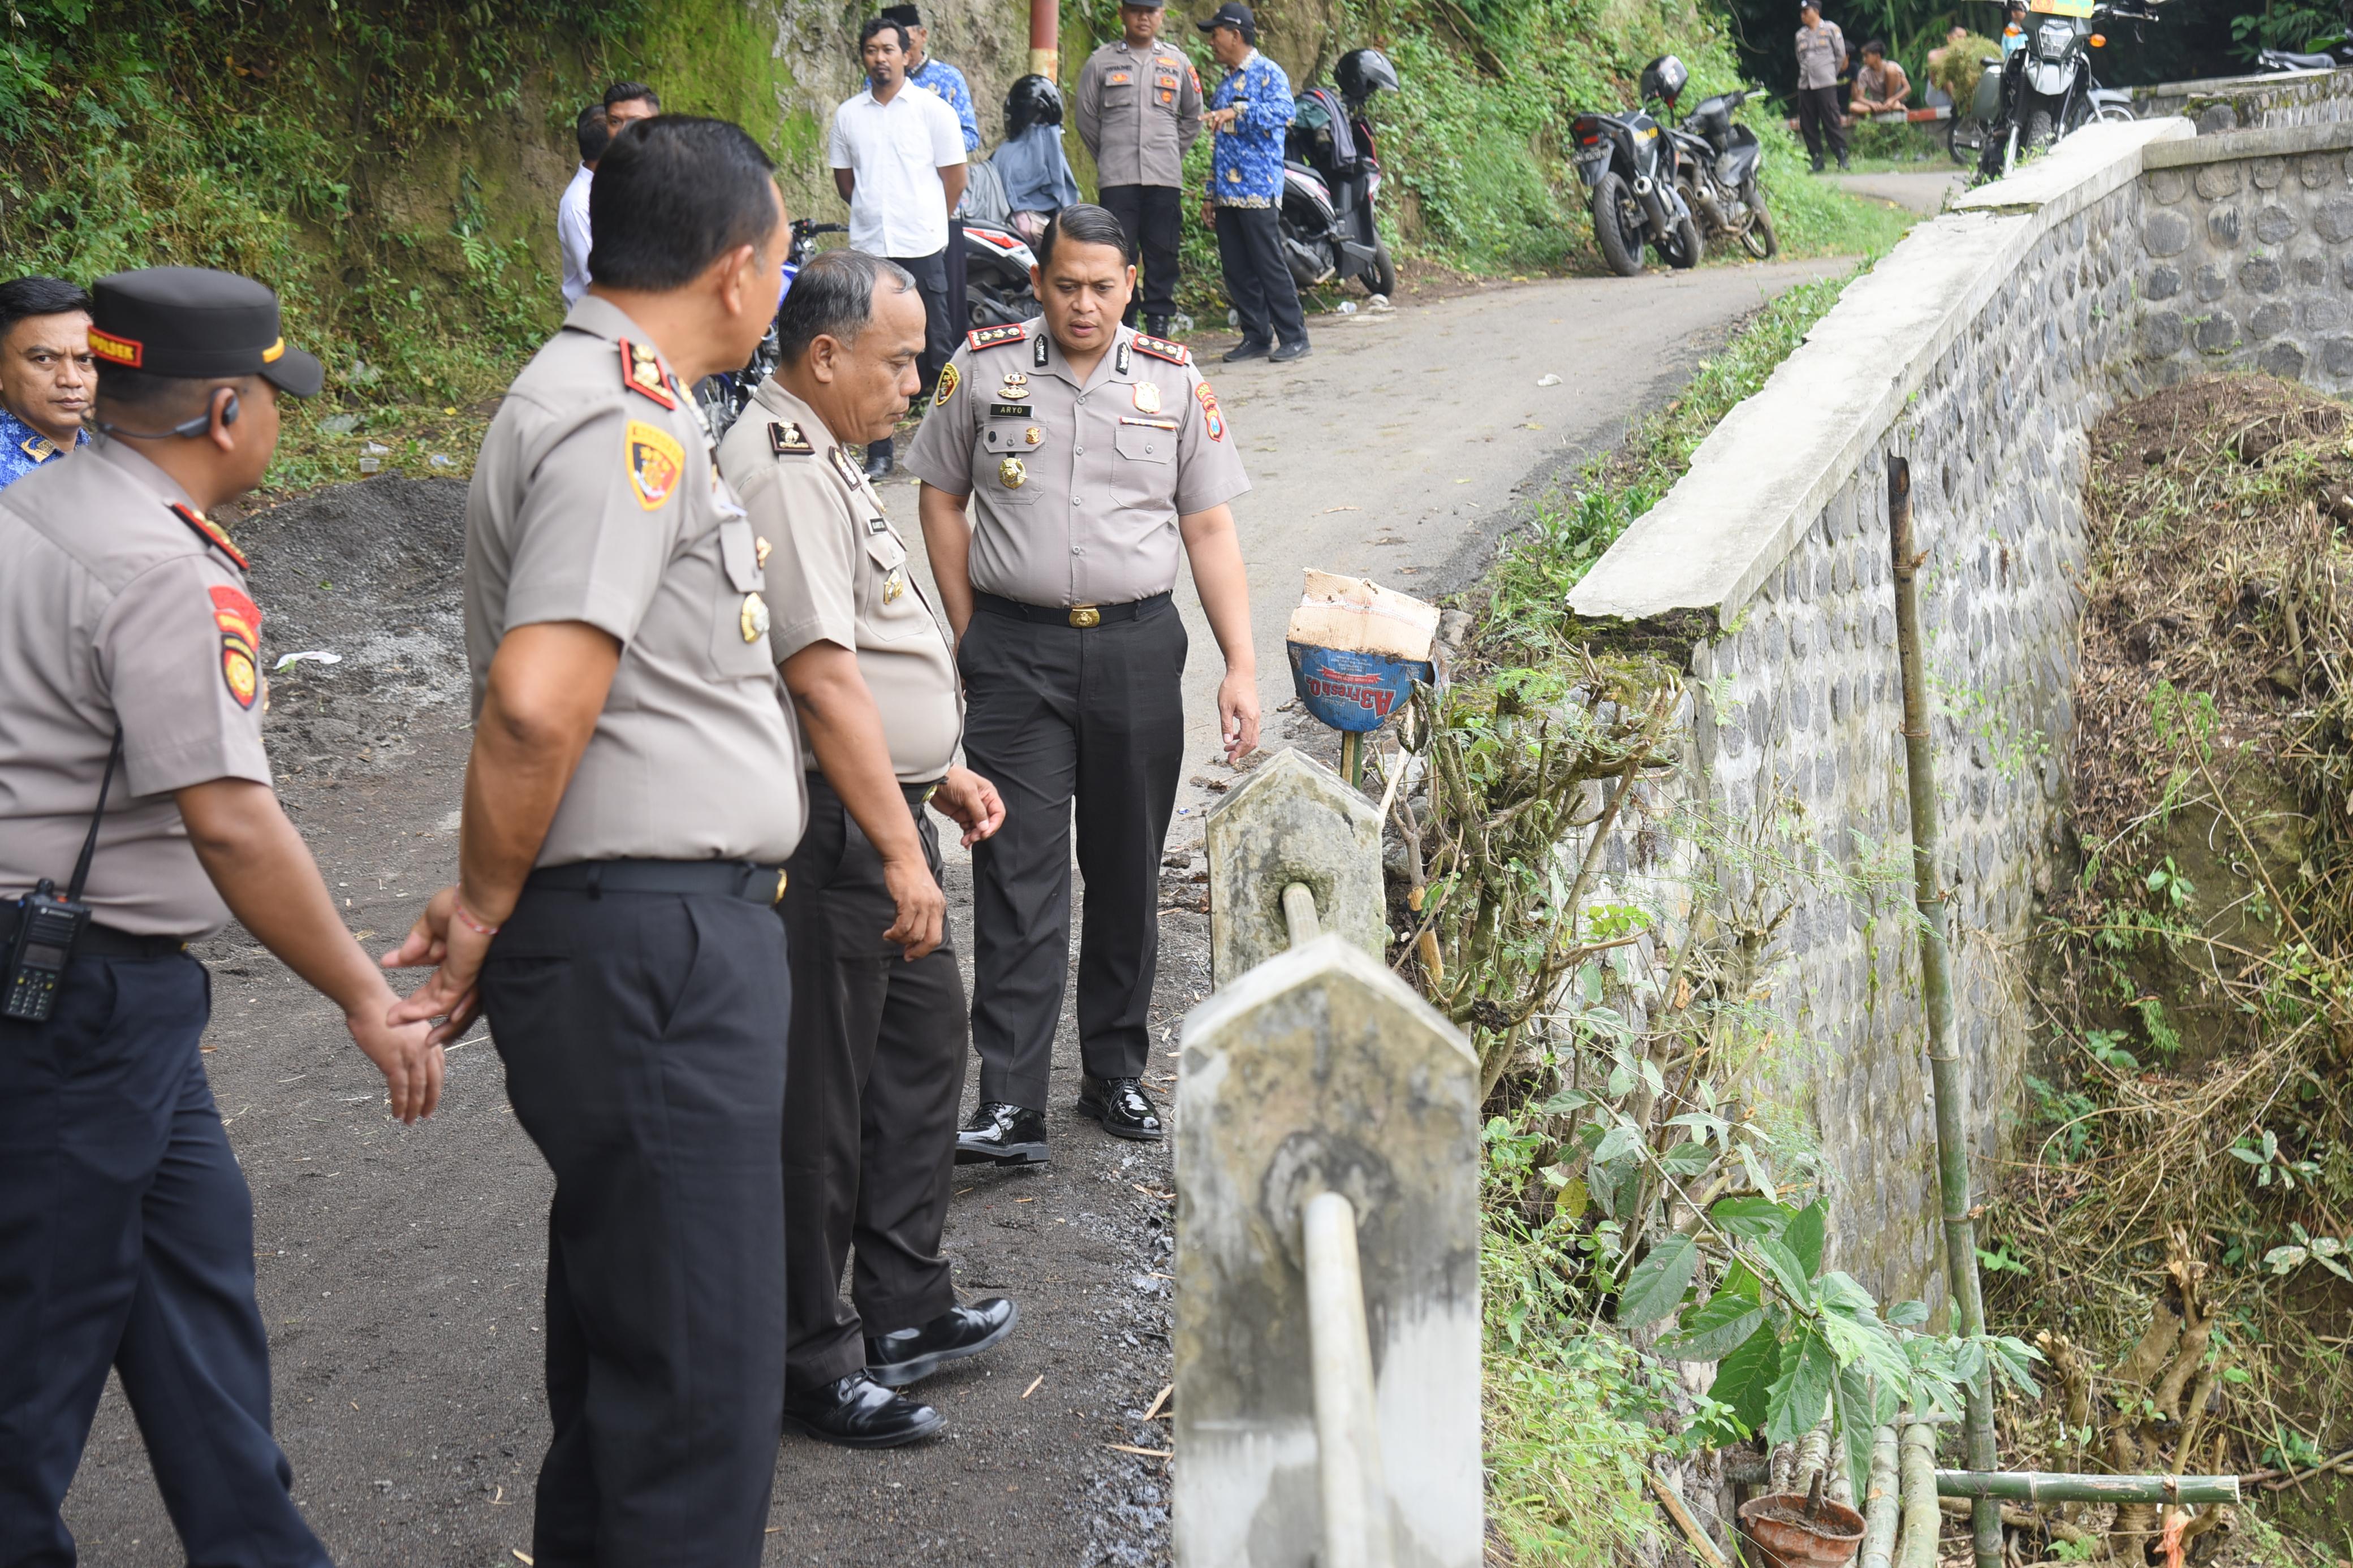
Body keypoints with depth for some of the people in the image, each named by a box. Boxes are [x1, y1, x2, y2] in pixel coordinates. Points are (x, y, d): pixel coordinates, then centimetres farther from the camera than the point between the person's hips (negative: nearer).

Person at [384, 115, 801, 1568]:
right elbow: (534, 703, -27)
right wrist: (487, 909, -13)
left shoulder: (599, 396, 16)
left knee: (622, 1313, 23)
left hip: (650, 940, 11)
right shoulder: (631, 424, -17)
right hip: (653, 942, -11)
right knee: (700, 1362, -4)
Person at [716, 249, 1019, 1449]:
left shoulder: (819, 455, 15)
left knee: (922, 1046, 19)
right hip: (834, 838, -11)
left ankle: (904, 1308, 32)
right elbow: (824, 678, -25)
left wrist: (941, 771, 22)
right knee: (820, 1104, 0)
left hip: (882, 812, 11)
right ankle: (811, 1366, 12)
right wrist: (900, 851, -25)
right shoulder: (781, 472, -19)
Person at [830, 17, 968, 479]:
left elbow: (955, 175, 5)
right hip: (867, 247, 3)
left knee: (935, 347, 1)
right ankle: (878, 452, 9)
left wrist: (926, 219, 11)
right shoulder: (848, 115, 8)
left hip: (922, 248, -3)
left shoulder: (932, 109, 0)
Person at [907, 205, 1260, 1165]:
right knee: (1018, 877, -6)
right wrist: (970, 639, 4)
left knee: (1128, 875, 10)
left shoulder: (1175, 383, 5)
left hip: (1136, 648, 2)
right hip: (1016, 653, -2)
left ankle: (1116, 1073, 24)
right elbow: (942, 499, 11)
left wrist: (1241, 666, 0)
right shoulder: (983, 368, 2)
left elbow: (1210, 529, 6)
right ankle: (1010, 1104, -7)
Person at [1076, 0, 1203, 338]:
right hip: (1117, 179, -1)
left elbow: (1193, 117, 21)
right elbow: (1086, 117, 12)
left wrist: (1172, 154, 14)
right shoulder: (1101, 61, 6)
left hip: (1165, 178, 2)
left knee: (1162, 255, 1)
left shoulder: (1177, 62, 12)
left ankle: (1159, 323, 7)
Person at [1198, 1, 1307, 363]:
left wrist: (1237, 112, -33)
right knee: (1236, 270, 6)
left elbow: (1283, 111, -24)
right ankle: (1257, 337, 13)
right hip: (1227, 194, 8)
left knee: (1269, 265, -8)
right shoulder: (1224, 86, 21)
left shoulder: (1268, 73, -4)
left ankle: (1294, 338, -2)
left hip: (1258, 191, -8)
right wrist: (1211, 194, 20)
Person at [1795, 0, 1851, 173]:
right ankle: (1816, 157, 8)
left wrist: (1830, 74, 7)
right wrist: (1806, 73, 11)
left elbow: (1841, 55, 4)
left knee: (1832, 120, -9)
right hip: (1805, 84, 5)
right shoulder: (1801, 35, 14)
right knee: (1808, 124, 2)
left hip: (1826, 83, -5)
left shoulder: (1831, 29, 2)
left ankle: (1842, 156, -5)